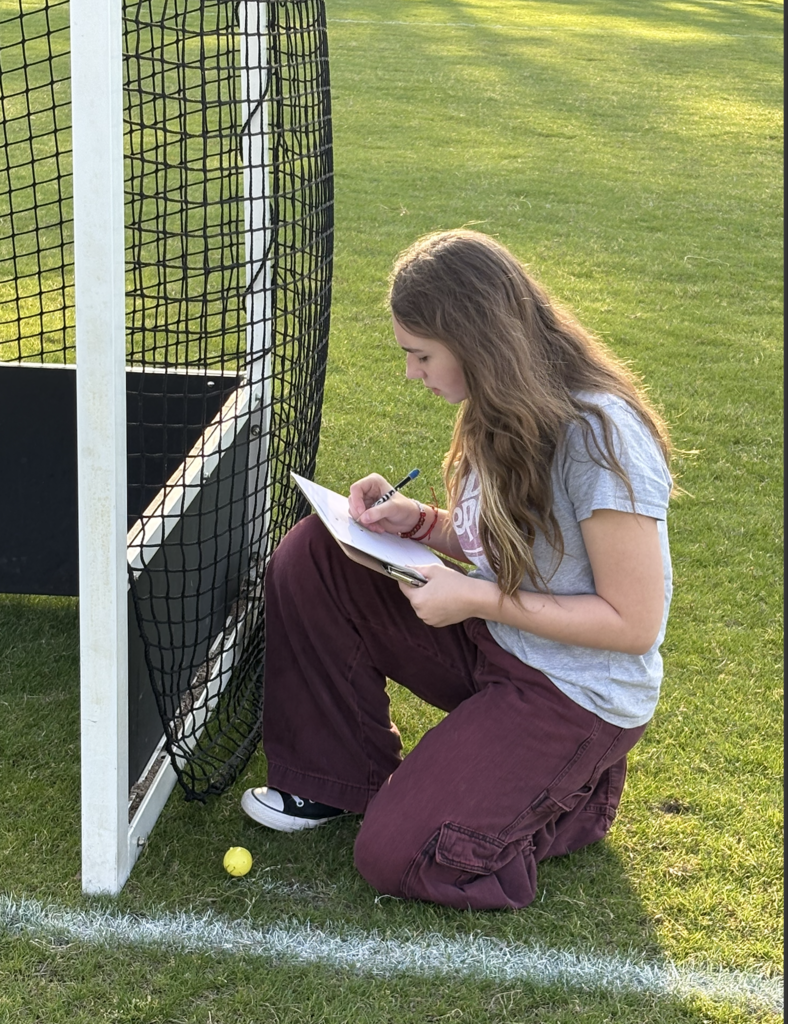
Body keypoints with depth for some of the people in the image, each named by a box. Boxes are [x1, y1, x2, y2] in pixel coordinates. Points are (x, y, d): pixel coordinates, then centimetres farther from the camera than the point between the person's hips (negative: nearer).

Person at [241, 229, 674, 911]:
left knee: (397, 859, -16)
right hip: (487, 640, 8)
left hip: (576, 695, -8)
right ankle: (340, 777, 6)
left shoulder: (599, 434, -27)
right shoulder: (503, 412, -1)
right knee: (313, 553, -7)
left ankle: (574, 790, 9)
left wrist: (480, 599, -23)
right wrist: (419, 522, -5)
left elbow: (634, 623, -24)